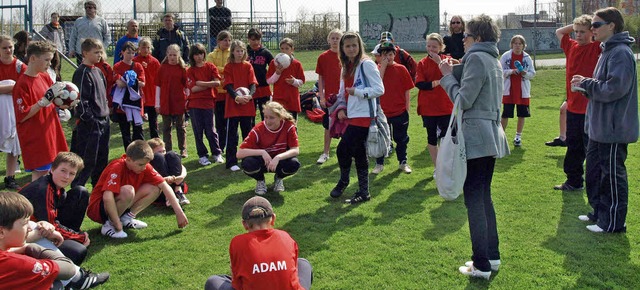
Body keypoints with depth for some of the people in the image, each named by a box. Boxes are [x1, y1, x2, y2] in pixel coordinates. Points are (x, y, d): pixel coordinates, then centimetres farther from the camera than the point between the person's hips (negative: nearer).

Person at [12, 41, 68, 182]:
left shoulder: (45, 77, 7)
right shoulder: (22, 84, -15)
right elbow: (22, 116, -17)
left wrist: (64, 102, -4)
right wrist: (45, 99, -23)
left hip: (50, 132, 7)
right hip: (35, 138, -7)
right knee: (39, 173, -2)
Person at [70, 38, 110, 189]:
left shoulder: (98, 71, 15)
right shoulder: (82, 73, -13)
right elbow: (81, 101, -18)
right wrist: (90, 120, -19)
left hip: (103, 122, 9)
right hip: (90, 125, -9)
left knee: (102, 159, 15)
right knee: (88, 160, -6)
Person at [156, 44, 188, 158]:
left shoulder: (182, 68, 0)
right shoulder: (163, 68, 1)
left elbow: (187, 85, 2)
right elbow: (158, 86, 3)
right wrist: (157, 103, 1)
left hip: (179, 102, -1)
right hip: (165, 103, 1)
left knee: (181, 127, 9)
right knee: (166, 127, 8)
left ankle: (183, 150, 18)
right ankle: (168, 150, 17)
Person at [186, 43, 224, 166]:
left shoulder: (210, 67, 4)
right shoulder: (190, 71, 3)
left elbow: (217, 83, -8)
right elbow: (193, 88, -8)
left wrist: (201, 83, -12)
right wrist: (209, 84, -10)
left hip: (208, 102, -1)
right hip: (194, 104, 1)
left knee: (210, 130, 2)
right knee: (198, 131, 4)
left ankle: (217, 154, 15)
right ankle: (202, 156, 14)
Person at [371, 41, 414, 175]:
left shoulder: (401, 69, -1)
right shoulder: (377, 69, -1)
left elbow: (407, 90, 1)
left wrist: (407, 108, -2)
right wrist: (383, 67, -17)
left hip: (400, 111, 0)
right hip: (382, 111, 0)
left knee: (401, 139, 12)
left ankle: (403, 162, 27)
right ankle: (379, 164, 21)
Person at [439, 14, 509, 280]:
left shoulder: (476, 58, -12)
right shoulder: (493, 60, 17)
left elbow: (464, 100, -15)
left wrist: (448, 76, -3)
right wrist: (455, 74, 12)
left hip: (475, 137, -10)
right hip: (491, 135, 10)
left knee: (474, 200, -5)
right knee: (484, 197, 16)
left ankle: (482, 265, 0)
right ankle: (492, 256, 23)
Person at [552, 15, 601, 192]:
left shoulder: (597, 48, -7)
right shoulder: (572, 46, 9)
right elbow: (559, 32, 25)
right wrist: (576, 25, 12)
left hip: (591, 109, -6)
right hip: (572, 107, 6)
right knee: (573, 147, 17)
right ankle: (574, 181, 30)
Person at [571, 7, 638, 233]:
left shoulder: (620, 53, -17)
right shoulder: (607, 51, 15)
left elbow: (614, 88, -24)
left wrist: (586, 83, -13)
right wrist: (586, 85, 4)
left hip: (613, 129, -10)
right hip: (599, 127, 10)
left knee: (612, 174, -1)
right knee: (595, 170, 18)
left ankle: (613, 223, 10)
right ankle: (599, 212, 32)